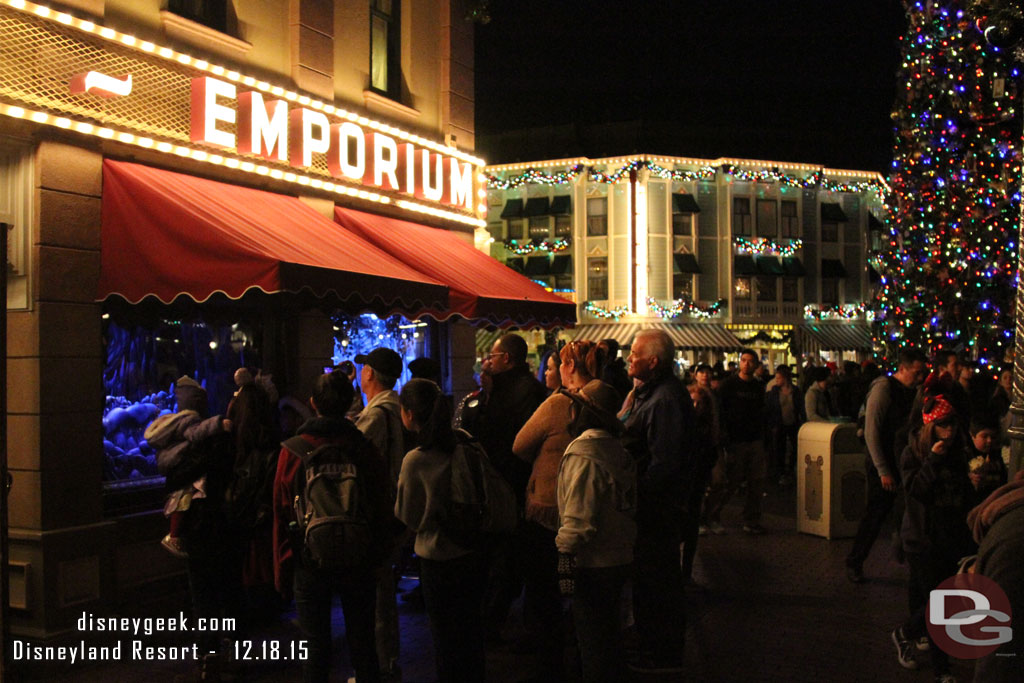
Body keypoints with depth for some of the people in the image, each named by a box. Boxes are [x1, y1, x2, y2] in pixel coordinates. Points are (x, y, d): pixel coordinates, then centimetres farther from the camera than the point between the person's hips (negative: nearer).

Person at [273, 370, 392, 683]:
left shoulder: (293, 450, -8)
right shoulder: (365, 448, -6)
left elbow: (281, 514, -5)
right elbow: (383, 511, -1)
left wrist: (282, 569, 5)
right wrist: (378, 558, 11)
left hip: (310, 563, -1)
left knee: (316, 648, 8)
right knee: (362, 645, 13)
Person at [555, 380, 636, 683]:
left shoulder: (582, 453, -20)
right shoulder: (618, 450, 7)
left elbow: (578, 519, -25)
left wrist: (563, 550, -14)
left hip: (594, 565, -9)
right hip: (620, 558, 9)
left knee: (592, 639, 4)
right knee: (608, 633, 22)